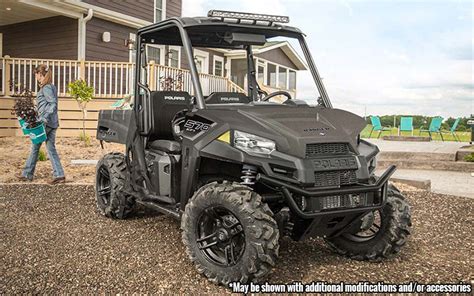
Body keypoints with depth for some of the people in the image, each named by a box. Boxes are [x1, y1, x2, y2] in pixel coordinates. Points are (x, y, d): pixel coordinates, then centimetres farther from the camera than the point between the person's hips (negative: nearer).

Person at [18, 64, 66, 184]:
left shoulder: (46, 88, -10)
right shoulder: (51, 87, 16)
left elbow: (53, 104, -20)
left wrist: (44, 118, -25)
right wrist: (39, 117, 26)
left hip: (46, 123, -8)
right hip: (52, 123, 8)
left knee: (35, 147, 4)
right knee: (51, 148, 6)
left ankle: (27, 174, 15)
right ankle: (59, 175, 1)